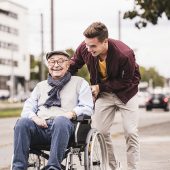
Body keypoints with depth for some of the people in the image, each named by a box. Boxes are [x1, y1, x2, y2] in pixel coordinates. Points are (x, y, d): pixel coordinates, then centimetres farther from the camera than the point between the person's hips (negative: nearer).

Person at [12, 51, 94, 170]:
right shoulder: (40, 86, 31)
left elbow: (87, 108, 9)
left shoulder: (79, 82, 21)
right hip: (40, 127, 3)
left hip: (64, 125, -3)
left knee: (60, 120, -39)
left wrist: (72, 113, -11)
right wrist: (34, 117, -2)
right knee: (22, 122, -29)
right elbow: (28, 108, 22)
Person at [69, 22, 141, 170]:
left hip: (126, 93, -3)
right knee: (99, 131, 0)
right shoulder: (84, 48, -22)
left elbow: (128, 81, -20)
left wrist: (100, 87, -23)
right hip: (103, 94, 4)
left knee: (131, 133, -7)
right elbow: (71, 67, -2)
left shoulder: (125, 54, -34)